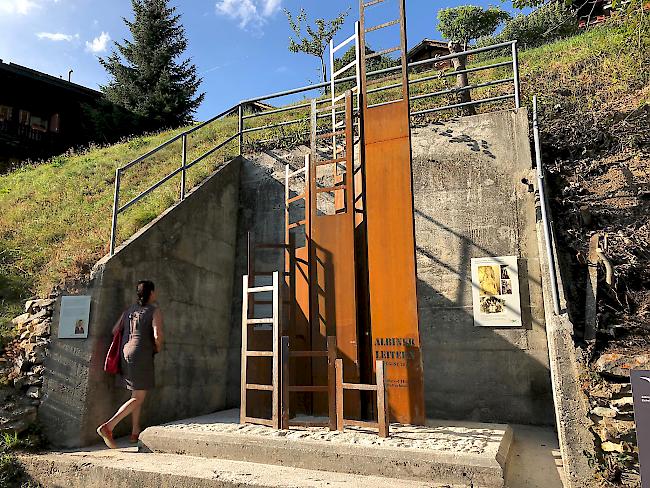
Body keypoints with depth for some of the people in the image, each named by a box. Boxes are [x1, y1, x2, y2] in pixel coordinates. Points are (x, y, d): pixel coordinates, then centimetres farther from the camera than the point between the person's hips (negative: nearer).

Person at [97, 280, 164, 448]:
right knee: (138, 398, -3)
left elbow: (115, 330, 13)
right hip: (141, 355, -8)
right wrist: (158, 348, 2)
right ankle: (108, 427, -15)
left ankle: (135, 433, 22)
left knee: (137, 395, 18)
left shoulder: (130, 310, 13)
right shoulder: (155, 311, -6)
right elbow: (157, 335, -17)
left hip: (125, 353, 8)